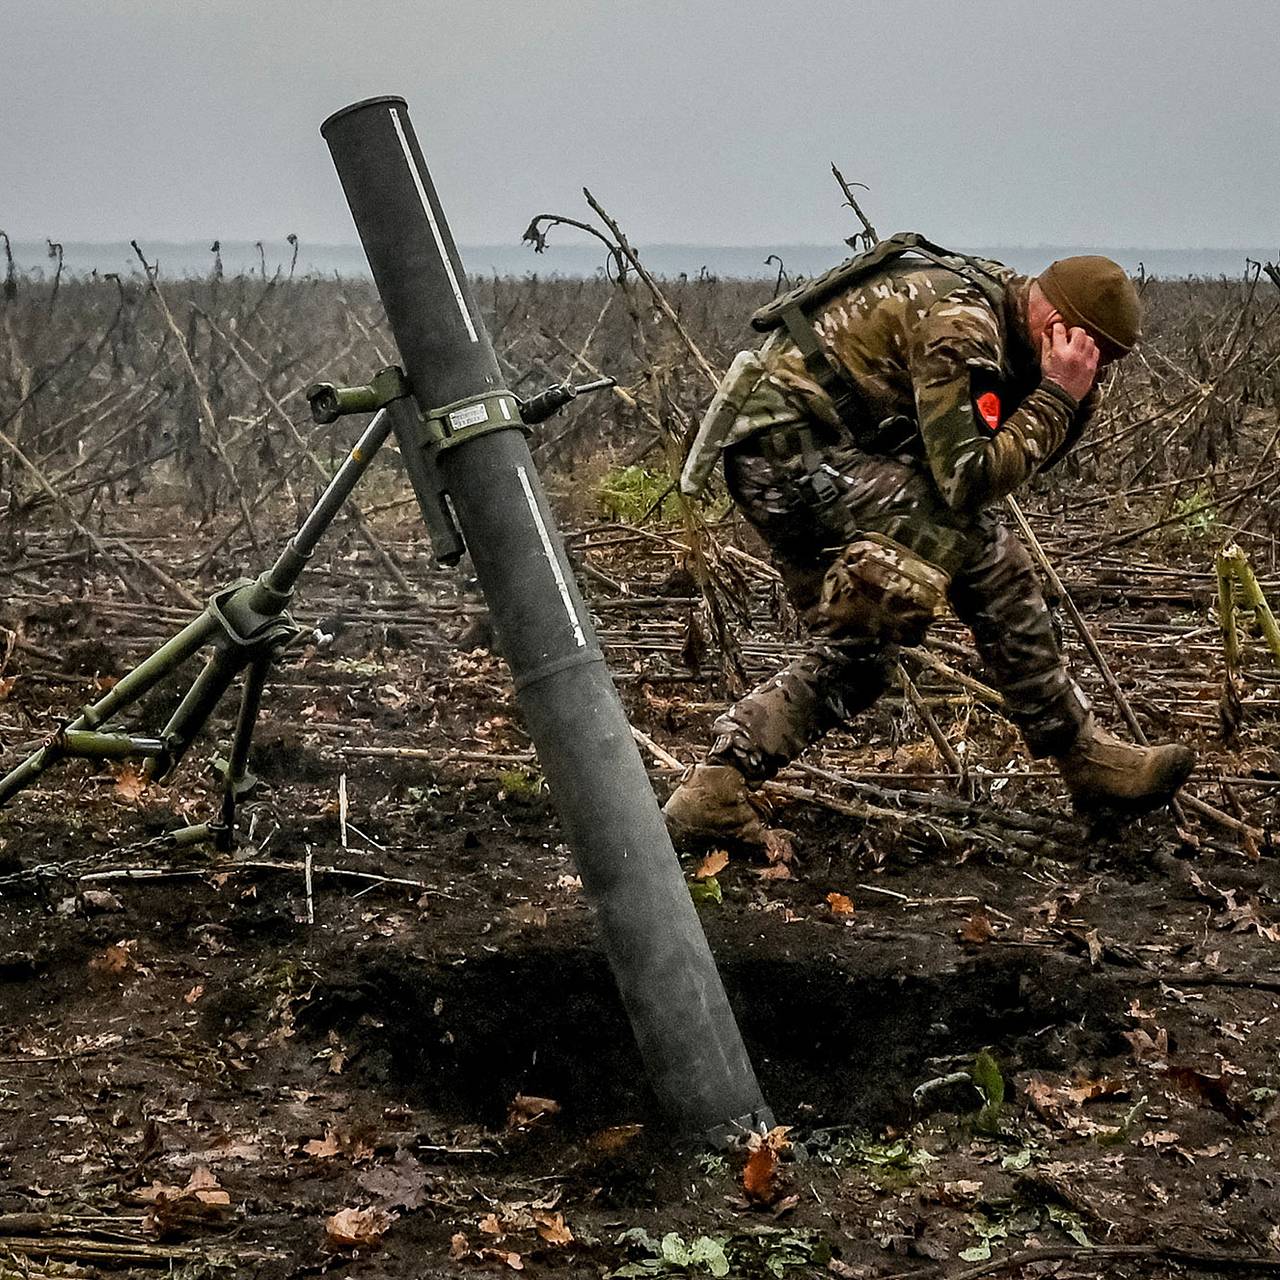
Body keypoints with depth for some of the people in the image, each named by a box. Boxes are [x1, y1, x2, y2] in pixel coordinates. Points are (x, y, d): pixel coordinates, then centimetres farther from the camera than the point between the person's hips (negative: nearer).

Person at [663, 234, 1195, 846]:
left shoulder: (997, 296, 12)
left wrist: (1077, 395, -2)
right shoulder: (960, 323, -18)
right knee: (980, 551, -15)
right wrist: (1057, 395, -16)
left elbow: (1015, 452, 14)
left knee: (857, 648, 11)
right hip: (794, 444, -11)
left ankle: (715, 788, 5)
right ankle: (1084, 759, -6)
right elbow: (969, 478, -23)